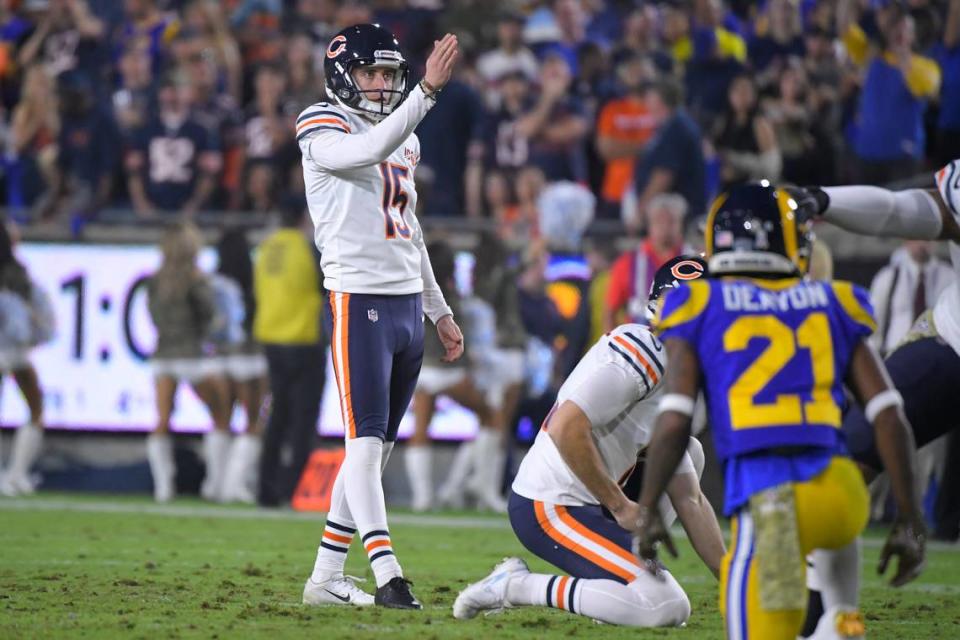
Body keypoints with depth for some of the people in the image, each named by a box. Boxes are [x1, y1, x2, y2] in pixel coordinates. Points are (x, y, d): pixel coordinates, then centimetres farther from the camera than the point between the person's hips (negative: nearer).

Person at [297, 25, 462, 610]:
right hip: (358, 303, -8)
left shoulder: (405, 142, 18)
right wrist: (428, 91, -34)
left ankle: (326, 578, 14)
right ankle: (388, 577, -19)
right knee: (367, 442, -12)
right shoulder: (323, 129, -4)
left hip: (407, 304, 8)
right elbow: (370, 150, -27)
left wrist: (440, 311, 25)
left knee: (377, 447, 8)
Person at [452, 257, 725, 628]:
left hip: (586, 501, 10)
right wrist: (621, 507, -15)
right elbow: (566, 429, -23)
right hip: (549, 511, -10)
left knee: (688, 454, 18)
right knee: (668, 609, -18)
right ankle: (518, 586, -9)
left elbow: (690, 501, 17)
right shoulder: (641, 352, -13)